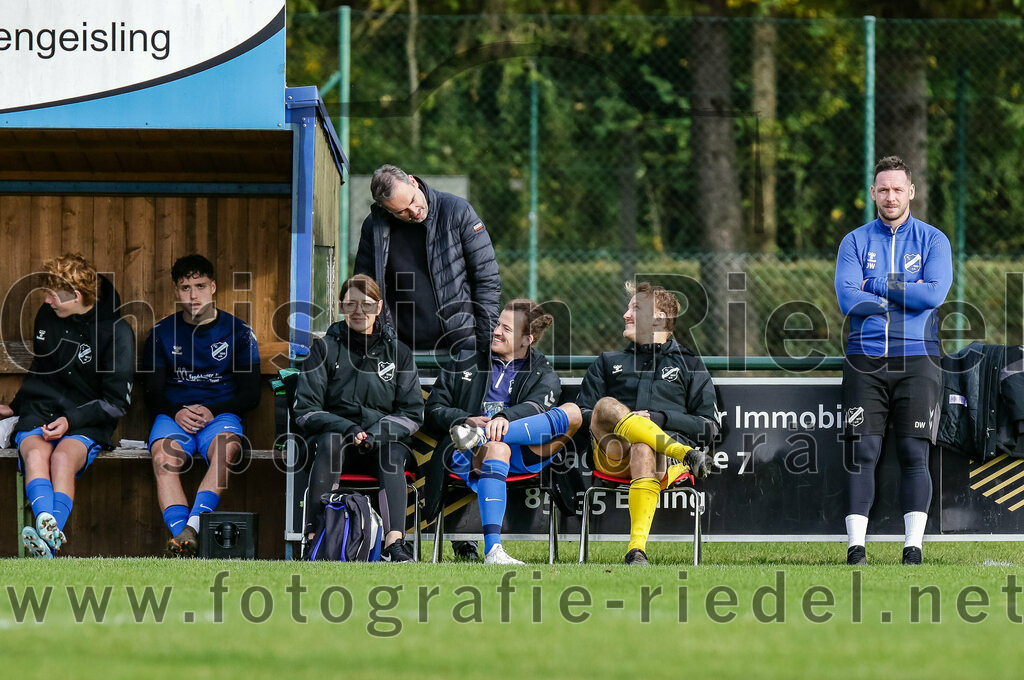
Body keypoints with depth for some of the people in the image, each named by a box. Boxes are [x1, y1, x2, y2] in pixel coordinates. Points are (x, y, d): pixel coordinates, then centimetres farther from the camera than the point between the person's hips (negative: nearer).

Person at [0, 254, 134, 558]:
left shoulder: (117, 332, -6)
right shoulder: (47, 315, 10)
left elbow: (116, 401, -5)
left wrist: (71, 420, -15)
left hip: (86, 422, -4)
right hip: (38, 413, 4)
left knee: (63, 457, -37)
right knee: (35, 453, -33)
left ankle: (47, 544, -57)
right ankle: (48, 524, -59)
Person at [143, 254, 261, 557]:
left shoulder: (238, 332, 10)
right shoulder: (162, 333, 14)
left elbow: (250, 394, 8)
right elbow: (153, 393, 12)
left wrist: (212, 411, -10)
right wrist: (176, 412, -11)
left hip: (220, 413, -1)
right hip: (174, 414, 1)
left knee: (226, 449, -38)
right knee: (163, 456, -35)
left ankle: (191, 528, -51)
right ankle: (184, 537, -49)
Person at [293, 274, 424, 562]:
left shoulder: (398, 352, 10)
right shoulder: (325, 348, 6)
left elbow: (413, 413, 5)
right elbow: (305, 410, -1)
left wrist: (377, 433, -15)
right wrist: (347, 428, -18)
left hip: (381, 443, 1)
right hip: (336, 433, -1)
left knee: (395, 451, -33)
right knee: (330, 441, -35)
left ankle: (394, 542, -48)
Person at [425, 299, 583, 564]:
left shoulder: (543, 374, 19)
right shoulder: (466, 362, 23)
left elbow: (537, 406, -5)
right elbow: (433, 408, 16)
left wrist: (505, 418, -28)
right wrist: (465, 419, -7)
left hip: (522, 455, 1)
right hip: (468, 454, -1)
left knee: (573, 413, -22)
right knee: (497, 448, -40)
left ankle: (480, 436, -41)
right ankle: (492, 550, -57)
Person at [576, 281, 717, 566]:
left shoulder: (689, 364, 24)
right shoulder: (608, 363, 32)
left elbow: (709, 427, 13)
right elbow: (579, 414, 20)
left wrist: (658, 418, -2)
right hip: (613, 457, 2)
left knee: (644, 451, -42)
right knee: (606, 407, -33)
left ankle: (637, 550, -57)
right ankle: (688, 454, -47)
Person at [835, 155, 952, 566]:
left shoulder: (933, 240, 7)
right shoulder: (855, 242, 9)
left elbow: (935, 293, -10)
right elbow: (848, 298, -5)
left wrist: (878, 286, -6)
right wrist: (905, 296, -6)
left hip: (917, 359, -1)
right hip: (865, 360, 1)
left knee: (914, 455, -4)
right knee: (863, 452, -5)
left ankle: (913, 545, -1)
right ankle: (856, 545, -4)